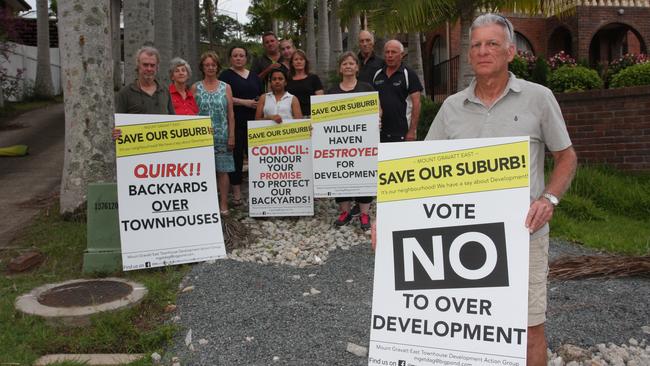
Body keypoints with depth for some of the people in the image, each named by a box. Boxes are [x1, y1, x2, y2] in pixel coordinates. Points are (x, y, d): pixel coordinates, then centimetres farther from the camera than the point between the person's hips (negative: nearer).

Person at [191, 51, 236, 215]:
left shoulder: (225, 87, 7)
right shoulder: (196, 87, 6)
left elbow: (230, 114, 6)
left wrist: (231, 135, 0)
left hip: (221, 136, 0)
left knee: (222, 170, 1)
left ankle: (223, 204, 8)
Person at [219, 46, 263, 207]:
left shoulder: (254, 76, 18)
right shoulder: (226, 75, 3)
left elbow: (261, 96, 23)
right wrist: (245, 102, -14)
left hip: (253, 122, 4)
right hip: (235, 122, -4)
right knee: (236, 155, -1)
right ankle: (236, 192, 6)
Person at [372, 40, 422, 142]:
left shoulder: (409, 74, -1)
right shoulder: (377, 75, 12)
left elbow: (416, 103, -6)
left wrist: (412, 131, -12)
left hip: (402, 134, -4)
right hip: (380, 133, 4)